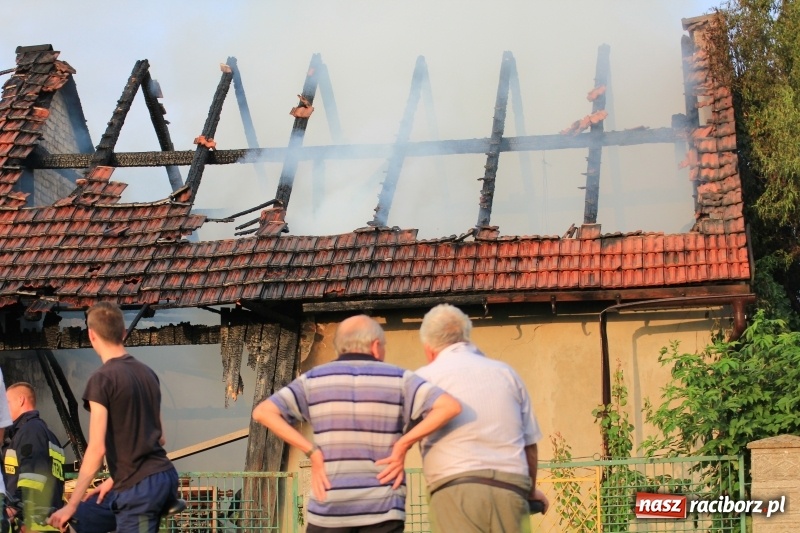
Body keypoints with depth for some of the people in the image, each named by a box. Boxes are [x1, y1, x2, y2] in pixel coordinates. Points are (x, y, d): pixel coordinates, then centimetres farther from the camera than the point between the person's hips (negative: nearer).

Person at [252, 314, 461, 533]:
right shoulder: (397, 379, 2)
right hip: (382, 507, -1)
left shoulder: (315, 379, 5)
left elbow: (263, 412, -6)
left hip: (329, 506, 1)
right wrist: (402, 445, -8)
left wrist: (313, 452, -6)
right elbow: (450, 406, -11)